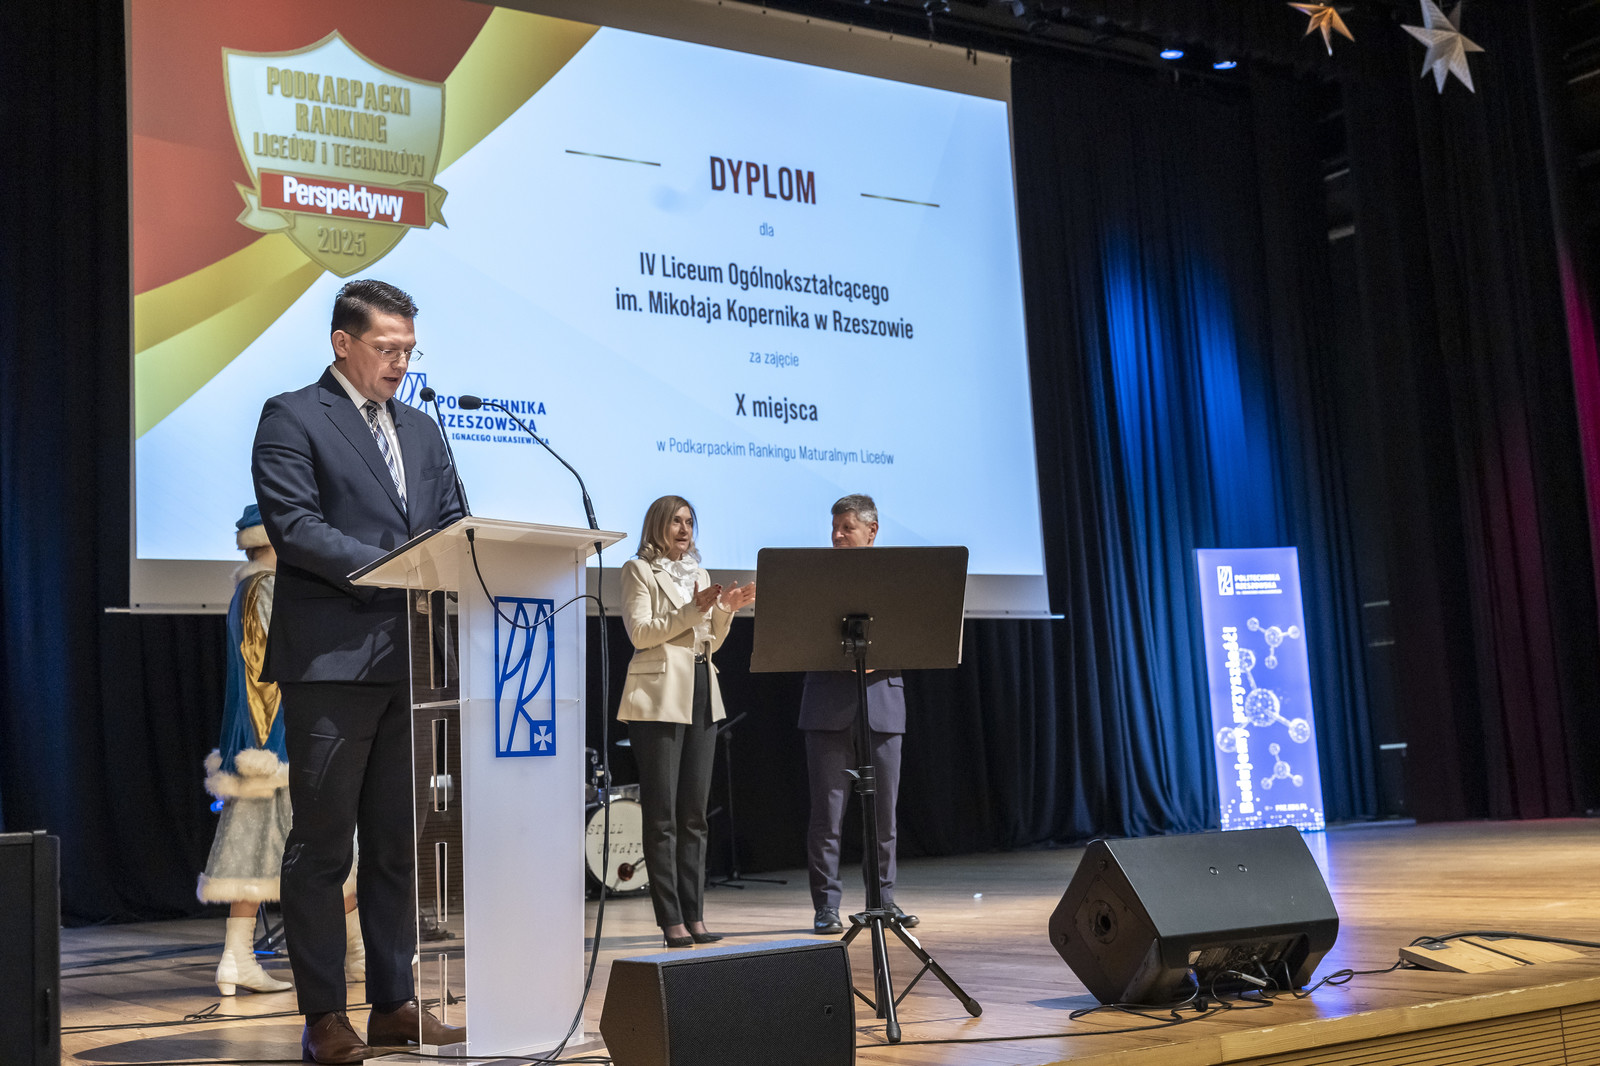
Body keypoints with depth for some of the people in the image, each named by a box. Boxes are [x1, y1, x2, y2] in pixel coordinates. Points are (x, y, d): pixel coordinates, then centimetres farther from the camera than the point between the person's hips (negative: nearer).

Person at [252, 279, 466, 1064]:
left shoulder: (421, 431, 19)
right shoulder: (292, 419, -1)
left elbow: (451, 526, 16)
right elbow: (293, 527, -12)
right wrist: (392, 566, -20)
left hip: (412, 662, 7)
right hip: (332, 659, -6)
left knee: (398, 843, 11)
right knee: (321, 843, 0)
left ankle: (394, 1003, 20)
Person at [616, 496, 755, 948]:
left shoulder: (699, 574, 20)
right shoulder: (638, 571, 1)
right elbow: (640, 632, -10)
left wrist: (727, 609, 2)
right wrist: (692, 609, -16)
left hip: (701, 698, 6)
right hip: (659, 698, -6)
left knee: (694, 814, 7)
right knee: (662, 815, -5)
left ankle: (694, 917, 10)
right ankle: (672, 920, -2)